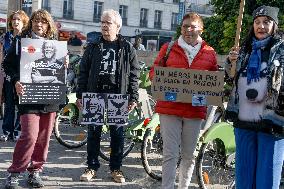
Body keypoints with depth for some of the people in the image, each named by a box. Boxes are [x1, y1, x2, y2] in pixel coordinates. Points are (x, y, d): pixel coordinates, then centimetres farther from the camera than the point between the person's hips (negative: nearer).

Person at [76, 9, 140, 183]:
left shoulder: (127, 48, 5)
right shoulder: (93, 47, 9)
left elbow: (134, 75, 3)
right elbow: (83, 72, 8)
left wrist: (133, 98, -3)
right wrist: (80, 95, 2)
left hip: (118, 97, -1)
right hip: (95, 95, 2)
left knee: (117, 133, 5)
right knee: (93, 132, 6)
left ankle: (116, 168, 18)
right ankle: (92, 167, 19)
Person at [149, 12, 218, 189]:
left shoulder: (210, 53, 7)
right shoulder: (169, 48, 5)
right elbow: (154, 71, 8)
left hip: (195, 110, 2)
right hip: (169, 108, -2)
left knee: (189, 156, 13)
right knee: (170, 154, -2)